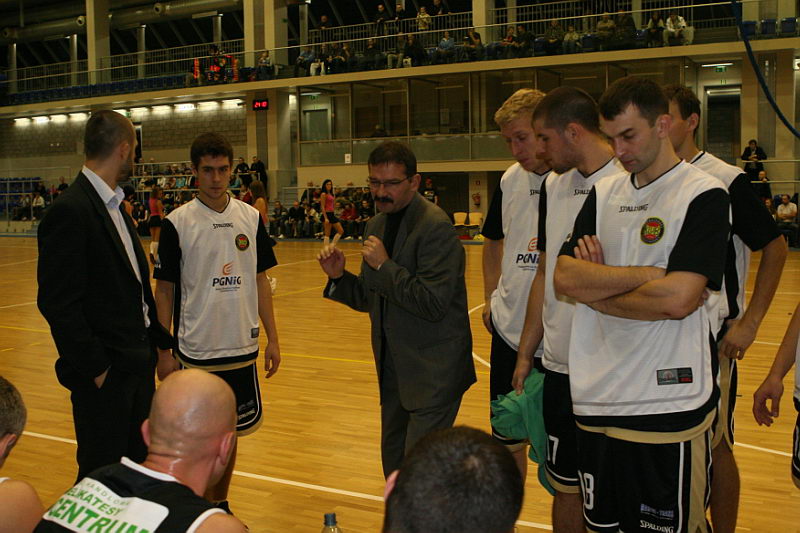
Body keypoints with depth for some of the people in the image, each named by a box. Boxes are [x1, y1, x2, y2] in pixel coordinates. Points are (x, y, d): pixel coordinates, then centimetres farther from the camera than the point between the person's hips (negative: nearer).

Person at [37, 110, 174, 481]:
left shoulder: (114, 206, 12)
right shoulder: (70, 211, -17)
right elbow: (57, 303, -21)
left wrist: (159, 342, 12)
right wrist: (95, 369, -18)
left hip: (138, 365, 9)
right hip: (105, 375, -9)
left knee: (139, 468, 19)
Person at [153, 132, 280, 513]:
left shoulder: (250, 217, 3)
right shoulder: (177, 222, -6)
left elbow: (260, 280, 8)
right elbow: (164, 290, -3)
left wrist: (272, 339, 6)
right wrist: (163, 353, -5)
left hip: (242, 347, 3)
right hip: (196, 351, -3)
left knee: (230, 432, 15)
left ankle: (221, 505, 33)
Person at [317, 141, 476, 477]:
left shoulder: (435, 226, -17)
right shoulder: (376, 226, 9)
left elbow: (433, 303, -25)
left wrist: (384, 266, -19)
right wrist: (338, 276, -3)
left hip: (433, 371, -8)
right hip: (394, 369, 9)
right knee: (394, 461, 19)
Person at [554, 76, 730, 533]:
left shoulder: (705, 194, -8)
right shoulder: (605, 193, 10)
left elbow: (677, 300, -20)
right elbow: (564, 277, -2)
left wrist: (594, 289, -8)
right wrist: (646, 275, -14)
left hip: (669, 407, -6)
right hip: (598, 399, 6)